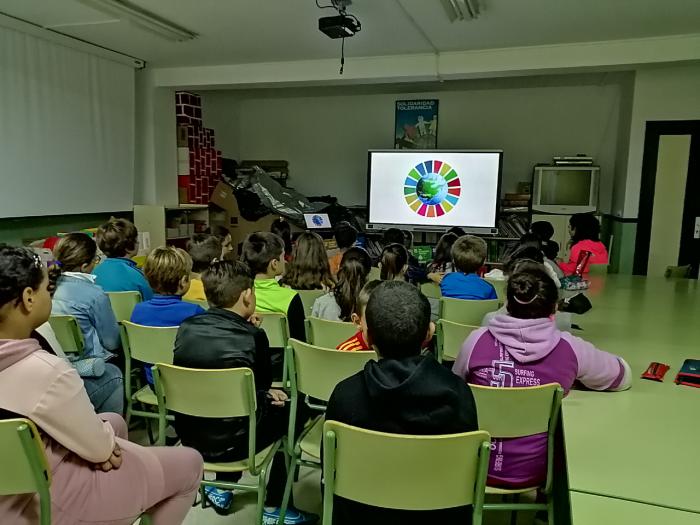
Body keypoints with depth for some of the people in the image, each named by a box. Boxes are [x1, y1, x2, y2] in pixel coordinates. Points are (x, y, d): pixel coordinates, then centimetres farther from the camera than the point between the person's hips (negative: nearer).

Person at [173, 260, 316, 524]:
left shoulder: (186, 327, -5)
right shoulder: (252, 336, -18)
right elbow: (264, 384, -1)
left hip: (189, 435, 6)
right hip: (231, 443, -6)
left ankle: (222, 488, 37)